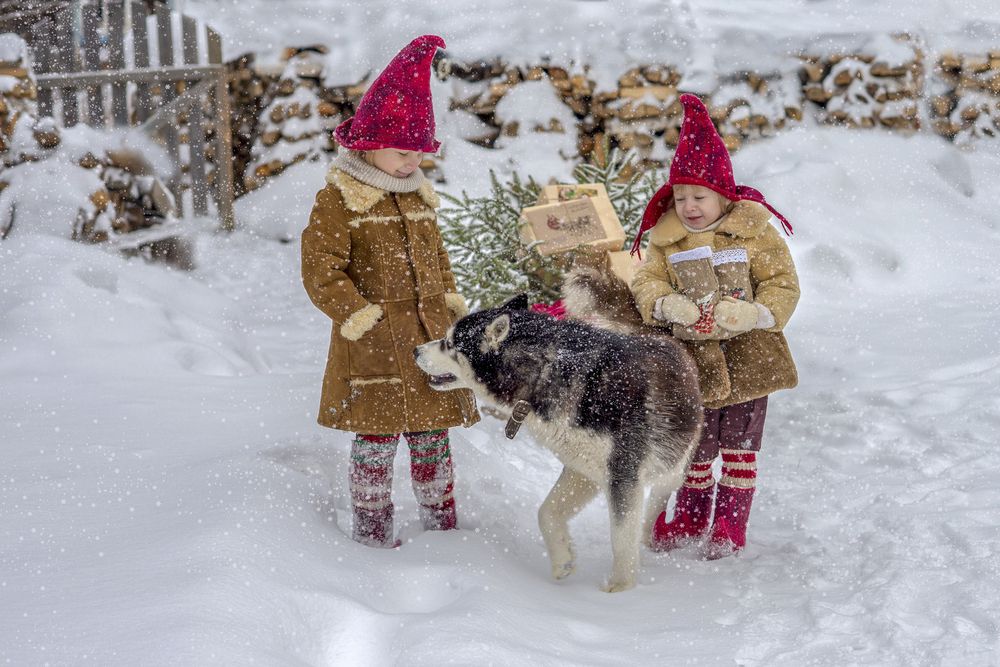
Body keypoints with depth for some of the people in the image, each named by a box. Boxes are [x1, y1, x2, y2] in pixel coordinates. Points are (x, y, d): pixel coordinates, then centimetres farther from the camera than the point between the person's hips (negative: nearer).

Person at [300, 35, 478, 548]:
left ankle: (440, 517, 22)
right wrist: (365, 320, -17)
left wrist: (453, 311, 13)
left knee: (433, 431, 12)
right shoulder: (338, 200, -9)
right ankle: (371, 525, 9)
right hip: (375, 341, -6)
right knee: (378, 434, -2)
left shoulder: (419, 197, 13)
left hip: (430, 333, 6)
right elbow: (322, 275, -12)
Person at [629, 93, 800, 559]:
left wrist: (756, 313, -27)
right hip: (693, 360, 2)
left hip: (748, 357, -2)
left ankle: (730, 528, 15)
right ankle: (689, 521, 29)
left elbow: (783, 284, -8)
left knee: (739, 445, 5)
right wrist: (666, 304, -26)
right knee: (695, 446, 13)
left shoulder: (753, 229, -6)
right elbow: (646, 281, -3)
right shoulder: (666, 237, 2)